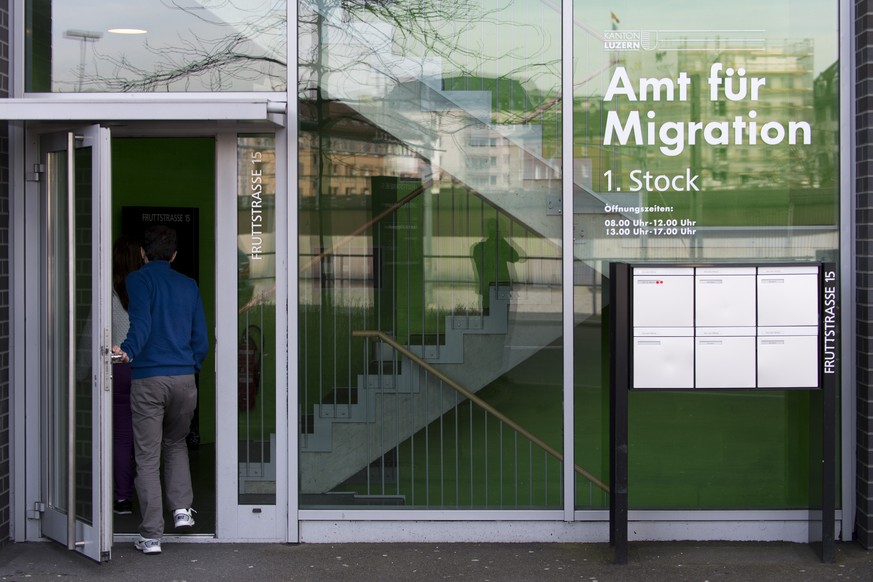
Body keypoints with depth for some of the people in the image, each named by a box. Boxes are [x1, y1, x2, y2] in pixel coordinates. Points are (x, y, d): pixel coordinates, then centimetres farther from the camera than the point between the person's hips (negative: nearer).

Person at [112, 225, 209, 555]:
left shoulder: (138, 279, 0)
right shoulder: (188, 285, 12)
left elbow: (141, 323, -18)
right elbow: (201, 338, 12)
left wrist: (128, 351, -33)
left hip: (147, 379, -4)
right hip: (184, 379, 4)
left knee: (147, 459, 0)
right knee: (176, 443, 26)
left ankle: (151, 536, 0)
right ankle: (182, 508, 11)